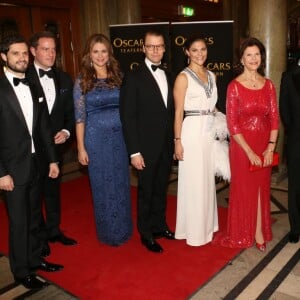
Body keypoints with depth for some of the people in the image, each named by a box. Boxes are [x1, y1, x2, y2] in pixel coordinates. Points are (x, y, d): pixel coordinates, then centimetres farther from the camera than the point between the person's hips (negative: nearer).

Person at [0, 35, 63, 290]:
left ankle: (34, 259, 36)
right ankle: (21, 271, 25)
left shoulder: (34, 87, 7)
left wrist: (52, 159, 9)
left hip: (36, 163, 6)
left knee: (34, 218, 18)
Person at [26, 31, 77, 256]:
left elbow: (71, 111, 9)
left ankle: (54, 230, 36)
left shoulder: (64, 79, 6)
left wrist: (66, 131, -7)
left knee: (53, 189, 18)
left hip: (56, 144, 5)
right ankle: (40, 237, 27)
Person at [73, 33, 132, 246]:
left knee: (121, 183, 12)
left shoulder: (118, 76, 4)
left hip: (119, 136, 2)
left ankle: (123, 229, 31)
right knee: (103, 185, 9)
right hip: (96, 138, -2)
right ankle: (109, 232, 27)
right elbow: (80, 116, -2)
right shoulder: (82, 80, -2)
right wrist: (81, 147, -5)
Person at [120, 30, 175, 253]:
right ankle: (146, 233, 26)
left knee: (161, 189, 18)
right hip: (147, 147, -5)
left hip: (167, 146, 5)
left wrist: (174, 142, 5)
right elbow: (128, 116, -13)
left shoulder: (168, 76, 9)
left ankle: (159, 225, 36)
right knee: (146, 191, 9)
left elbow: (171, 111, 11)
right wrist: (134, 151, -16)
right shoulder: (133, 78, -9)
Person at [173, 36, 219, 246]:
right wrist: (178, 141, -13)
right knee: (193, 181, 2)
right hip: (192, 132, -6)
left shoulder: (211, 75, 12)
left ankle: (207, 224, 31)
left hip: (210, 132, 6)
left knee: (208, 178, 14)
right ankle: (194, 230, 17)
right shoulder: (183, 77, -7)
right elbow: (178, 112, -9)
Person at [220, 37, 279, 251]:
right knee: (243, 189, 8)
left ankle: (259, 232, 27)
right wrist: (249, 152, -14)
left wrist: (271, 147, -7)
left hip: (265, 146, 4)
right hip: (242, 146, -3)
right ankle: (243, 235, 26)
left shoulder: (268, 84, 4)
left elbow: (274, 118, 4)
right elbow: (232, 123, -11)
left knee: (261, 188, 12)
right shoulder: (234, 86, -8)